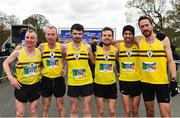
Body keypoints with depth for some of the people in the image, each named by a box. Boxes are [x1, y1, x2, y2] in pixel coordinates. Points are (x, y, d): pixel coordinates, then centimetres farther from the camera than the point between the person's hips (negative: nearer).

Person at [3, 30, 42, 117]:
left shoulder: (39, 52, -4)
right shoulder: (18, 52, -10)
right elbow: (5, 63, -2)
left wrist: (41, 74, -3)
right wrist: (10, 78, -11)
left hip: (35, 86, 2)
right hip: (21, 86, -2)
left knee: (34, 110, 15)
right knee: (19, 113, 7)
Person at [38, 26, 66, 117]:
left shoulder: (61, 47, -7)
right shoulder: (42, 47, -6)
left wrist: (64, 68, -2)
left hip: (59, 79, 0)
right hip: (46, 79, 1)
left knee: (60, 106, 13)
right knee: (45, 107, 13)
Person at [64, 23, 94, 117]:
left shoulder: (87, 47, -2)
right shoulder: (66, 47, -3)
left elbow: (94, 61, 8)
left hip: (87, 82, 0)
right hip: (72, 83, 1)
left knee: (87, 110, 9)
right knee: (73, 110, 14)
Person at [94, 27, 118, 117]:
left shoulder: (115, 50, -5)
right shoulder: (96, 50, -9)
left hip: (111, 83, 1)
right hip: (98, 83, -1)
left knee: (112, 111, 8)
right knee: (100, 111, 9)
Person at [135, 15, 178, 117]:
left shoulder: (163, 39, -2)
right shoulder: (139, 40, 0)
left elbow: (170, 61, -2)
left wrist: (173, 80, -8)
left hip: (162, 82, -2)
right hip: (145, 82, 2)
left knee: (165, 114, -2)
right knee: (149, 111, 16)